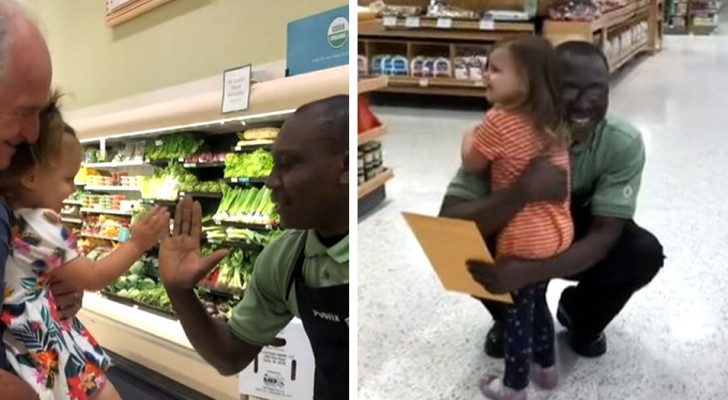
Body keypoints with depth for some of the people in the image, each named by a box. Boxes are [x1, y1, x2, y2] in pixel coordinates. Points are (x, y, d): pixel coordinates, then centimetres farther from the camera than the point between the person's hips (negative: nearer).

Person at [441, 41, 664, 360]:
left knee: (644, 253, -27)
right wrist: (524, 190, -54)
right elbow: (449, 221, -37)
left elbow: (604, 235, -30)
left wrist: (528, 272, -48)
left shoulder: (623, 143, -26)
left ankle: (581, 317, 7)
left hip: (580, 244, 1)